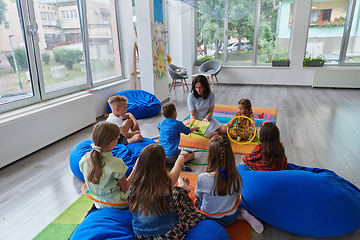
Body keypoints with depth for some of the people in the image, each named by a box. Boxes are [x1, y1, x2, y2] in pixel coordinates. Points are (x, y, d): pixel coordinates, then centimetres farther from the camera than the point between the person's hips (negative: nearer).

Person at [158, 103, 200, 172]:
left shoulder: (161, 123, 7)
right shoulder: (177, 124, -8)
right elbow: (188, 131, 10)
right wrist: (196, 128, 32)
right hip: (171, 156, -5)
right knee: (191, 154, 9)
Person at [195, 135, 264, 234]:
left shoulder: (202, 178, -30)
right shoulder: (235, 174, -23)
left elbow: (198, 196, -8)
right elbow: (237, 199, -7)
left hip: (210, 218, -3)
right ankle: (244, 213, 4)